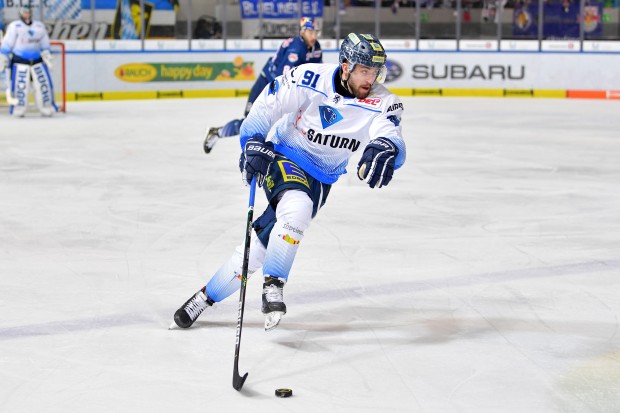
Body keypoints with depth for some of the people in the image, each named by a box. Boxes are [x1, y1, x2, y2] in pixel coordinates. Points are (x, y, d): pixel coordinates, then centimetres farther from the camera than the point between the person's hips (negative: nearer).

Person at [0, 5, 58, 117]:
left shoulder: (40, 26, 10)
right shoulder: (14, 26, -4)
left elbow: (44, 45, 15)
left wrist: (46, 54, 0)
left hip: (37, 61, 4)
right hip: (20, 61, -4)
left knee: (44, 84, 1)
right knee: (20, 85, -10)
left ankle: (47, 107, 11)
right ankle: (18, 110, -1)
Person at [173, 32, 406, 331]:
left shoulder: (383, 103, -16)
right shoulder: (310, 79, -20)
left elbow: (392, 139, -31)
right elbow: (267, 104, -13)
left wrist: (385, 149, -54)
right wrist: (253, 142, -26)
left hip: (321, 177, 3)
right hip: (284, 156, -3)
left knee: (261, 243, -3)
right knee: (297, 208, -34)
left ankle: (208, 295, 12)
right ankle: (273, 286, -19)